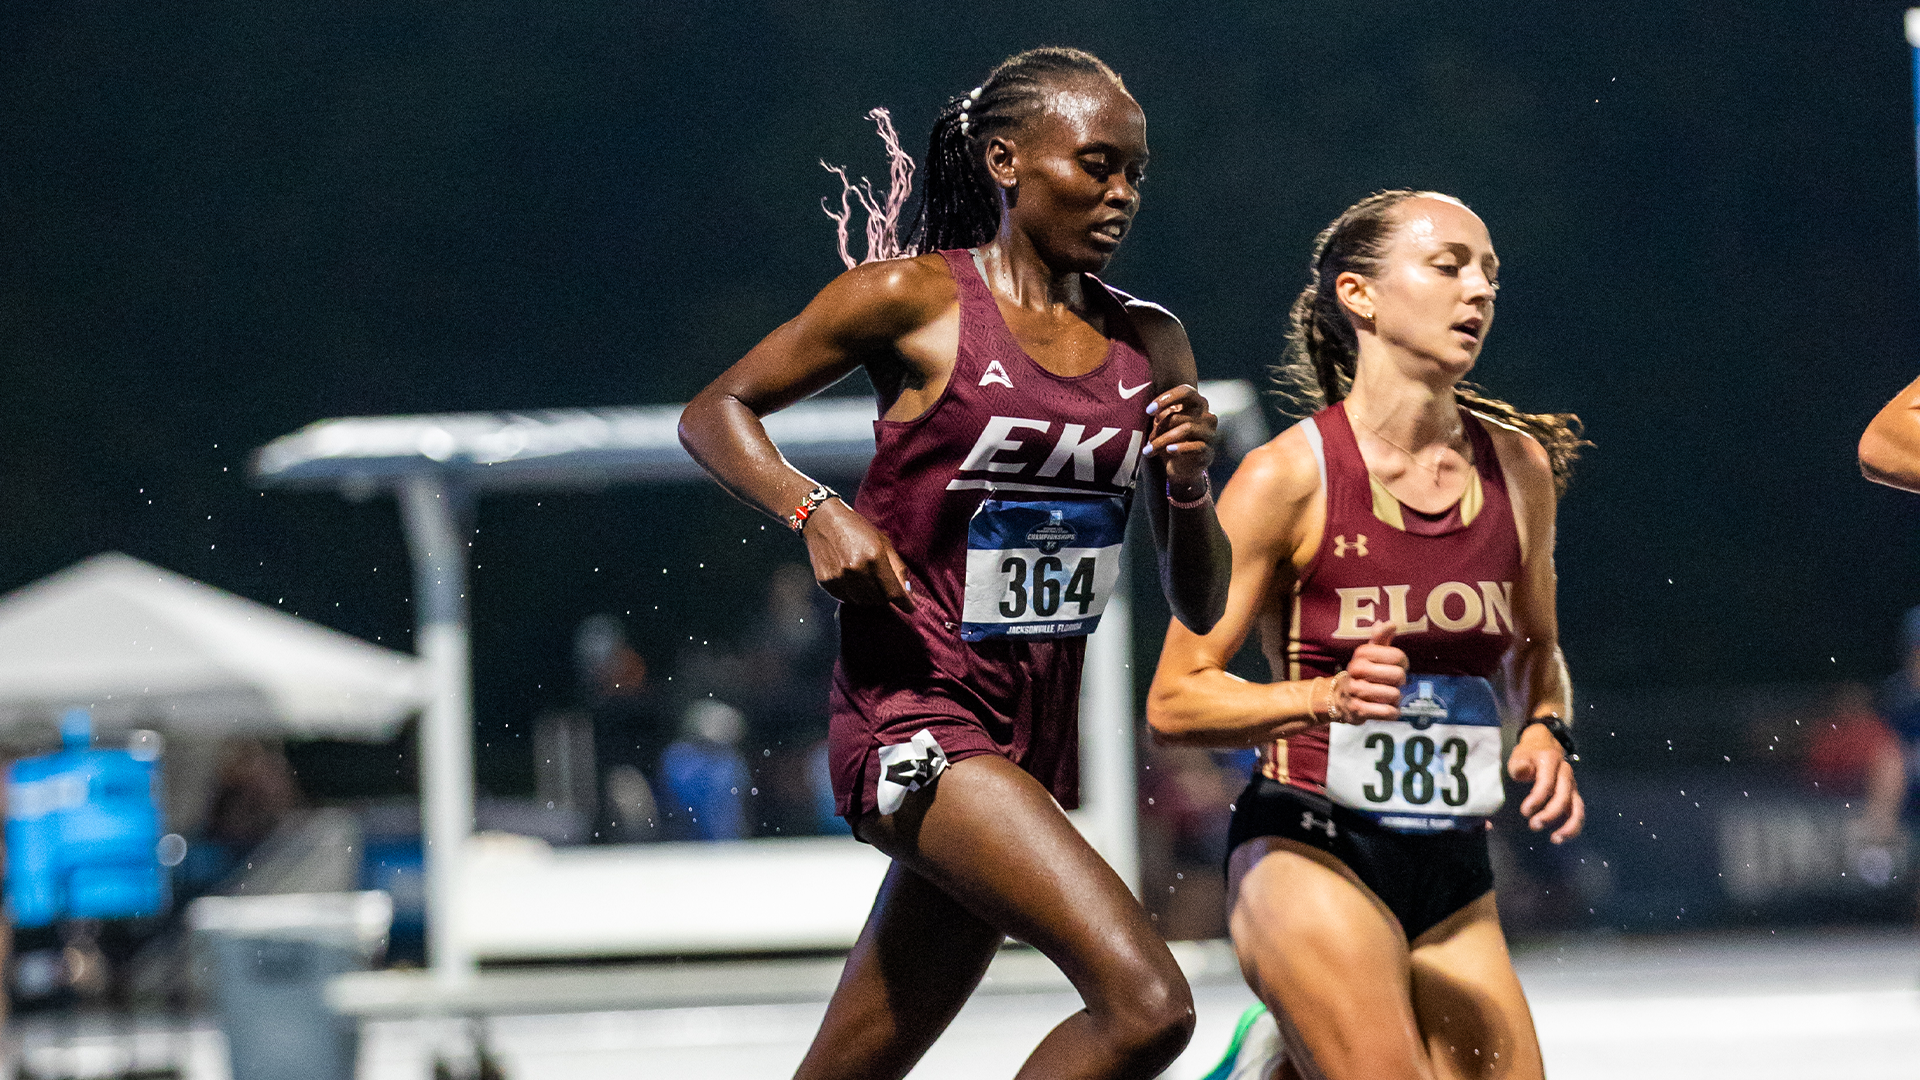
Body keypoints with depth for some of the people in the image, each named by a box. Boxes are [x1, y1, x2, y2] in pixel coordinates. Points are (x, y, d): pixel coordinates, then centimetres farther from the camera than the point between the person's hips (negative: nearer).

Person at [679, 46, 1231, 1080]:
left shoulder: (1149, 345, 10)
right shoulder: (913, 299, -5)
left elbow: (1200, 605, 13)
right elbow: (715, 414, 4)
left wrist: (1187, 485, -6)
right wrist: (816, 510, -13)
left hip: (1032, 739, 6)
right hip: (915, 716, -6)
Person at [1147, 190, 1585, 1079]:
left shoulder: (1518, 466, 7)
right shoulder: (1290, 476, -7)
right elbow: (1174, 702, -6)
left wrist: (1546, 732, 4)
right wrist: (1326, 697, -21)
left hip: (1453, 879, 5)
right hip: (1310, 855, -5)